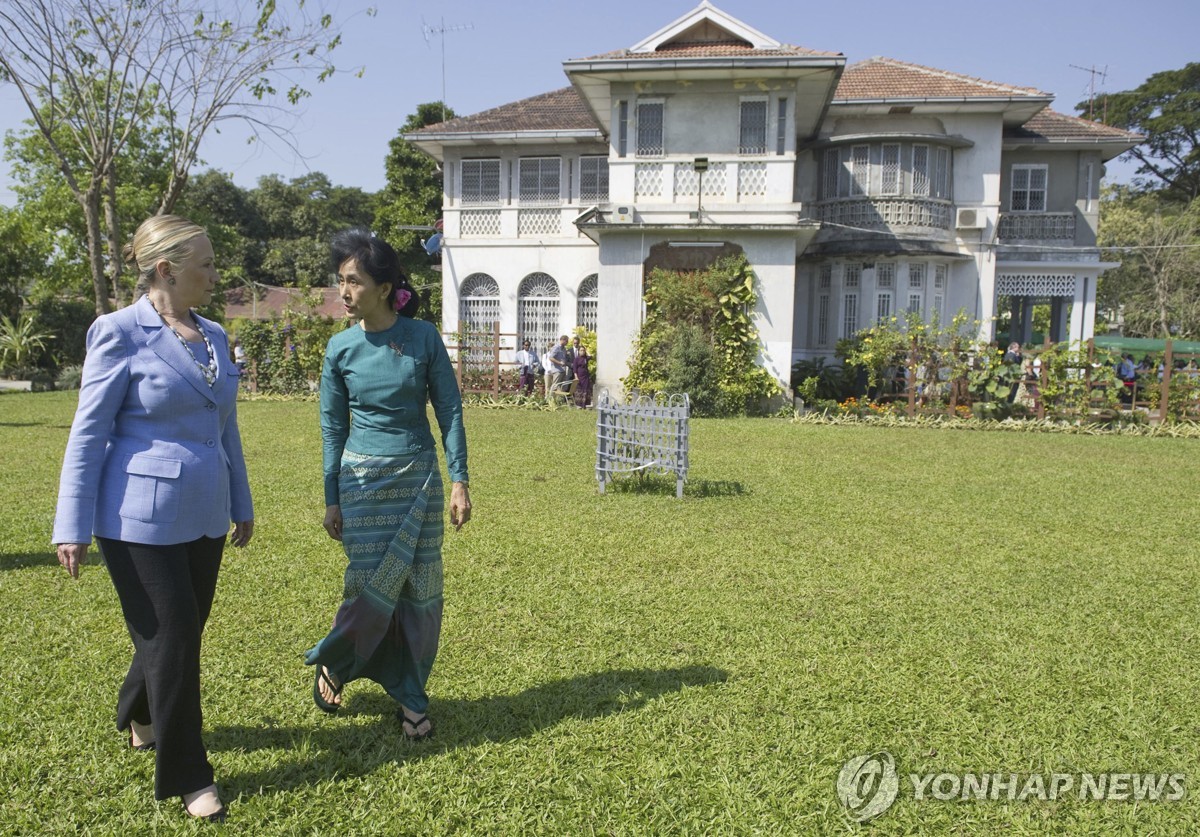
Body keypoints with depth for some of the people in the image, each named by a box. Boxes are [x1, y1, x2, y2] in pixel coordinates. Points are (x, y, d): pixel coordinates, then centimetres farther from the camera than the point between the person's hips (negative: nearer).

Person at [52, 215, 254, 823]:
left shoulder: (212, 337, 8)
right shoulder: (121, 333, -10)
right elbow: (89, 432, -10)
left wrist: (241, 505, 18)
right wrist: (72, 527, -11)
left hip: (203, 515, 6)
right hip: (142, 517, -6)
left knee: (185, 630, 18)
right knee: (172, 639, 1)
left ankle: (140, 715, 48)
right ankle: (185, 777, 18)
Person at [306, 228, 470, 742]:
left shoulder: (423, 337, -5)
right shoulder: (341, 348, -2)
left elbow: (449, 409, -1)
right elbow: (332, 427, 4)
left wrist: (459, 480, -6)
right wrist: (333, 501, 4)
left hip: (420, 478, 1)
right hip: (364, 481, 0)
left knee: (420, 592, 5)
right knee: (372, 588, 0)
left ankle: (410, 697, 21)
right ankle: (331, 665, 30)